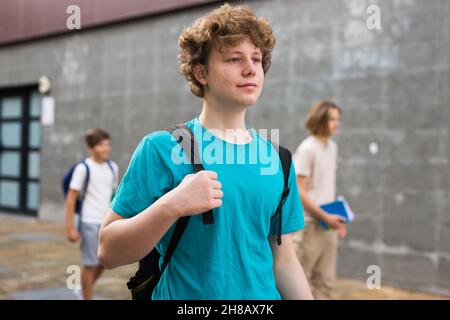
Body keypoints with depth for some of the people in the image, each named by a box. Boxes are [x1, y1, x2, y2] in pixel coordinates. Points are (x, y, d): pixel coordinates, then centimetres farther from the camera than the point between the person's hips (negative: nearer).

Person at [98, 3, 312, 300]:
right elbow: (108, 252, -16)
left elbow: (284, 261, 7)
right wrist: (171, 205, -30)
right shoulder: (162, 148, -13)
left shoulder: (277, 159, 2)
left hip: (264, 296, 5)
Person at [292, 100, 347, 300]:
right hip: (309, 224, -7)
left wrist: (337, 218, 14)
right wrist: (325, 217, -15)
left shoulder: (332, 146, 10)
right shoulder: (307, 149, -12)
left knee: (325, 281, 9)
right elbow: (299, 192, -15)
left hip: (328, 224, 7)